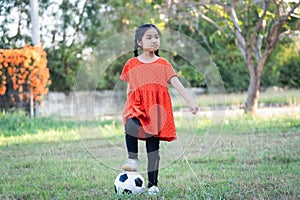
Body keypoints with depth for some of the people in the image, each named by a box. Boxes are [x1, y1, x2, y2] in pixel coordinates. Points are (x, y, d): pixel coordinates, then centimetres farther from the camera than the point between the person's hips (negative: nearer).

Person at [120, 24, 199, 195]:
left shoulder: (163, 64, 7)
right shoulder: (132, 64, 9)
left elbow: (176, 83, -1)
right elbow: (129, 88, 15)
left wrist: (190, 101, -11)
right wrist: (127, 109, 12)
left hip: (156, 109, 0)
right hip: (137, 106, 0)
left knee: (153, 147, 1)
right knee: (131, 126, -34)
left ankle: (153, 184, 7)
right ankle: (133, 159, -17)